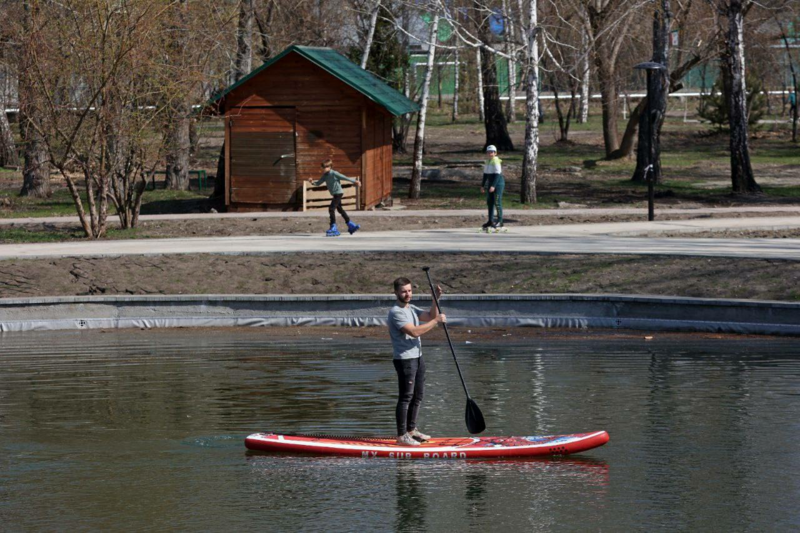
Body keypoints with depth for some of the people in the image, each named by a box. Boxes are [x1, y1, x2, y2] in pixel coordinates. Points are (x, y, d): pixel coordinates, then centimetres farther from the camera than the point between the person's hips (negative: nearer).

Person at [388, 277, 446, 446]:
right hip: (405, 359, -9)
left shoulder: (412, 309, 16)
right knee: (406, 397, -8)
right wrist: (436, 321, -19)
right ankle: (402, 436, -5)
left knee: (418, 396, 15)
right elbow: (414, 331, -24)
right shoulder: (396, 312, -15)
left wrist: (436, 299, -6)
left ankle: (411, 430, 26)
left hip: (417, 357, 9)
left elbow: (430, 317, 6)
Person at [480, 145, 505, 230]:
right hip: (490, 183, 9)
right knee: (489, 202, 10)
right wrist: (483, 185, 17)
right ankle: (490, 221, 18)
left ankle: (500, 221, -2)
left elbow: (497, 175, -22)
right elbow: (485, 174, 18)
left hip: (498, 183, -9)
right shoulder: (488, 161, 12)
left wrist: (493, 186, -27)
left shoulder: (496, 162, -16)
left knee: (497, 202, -7)